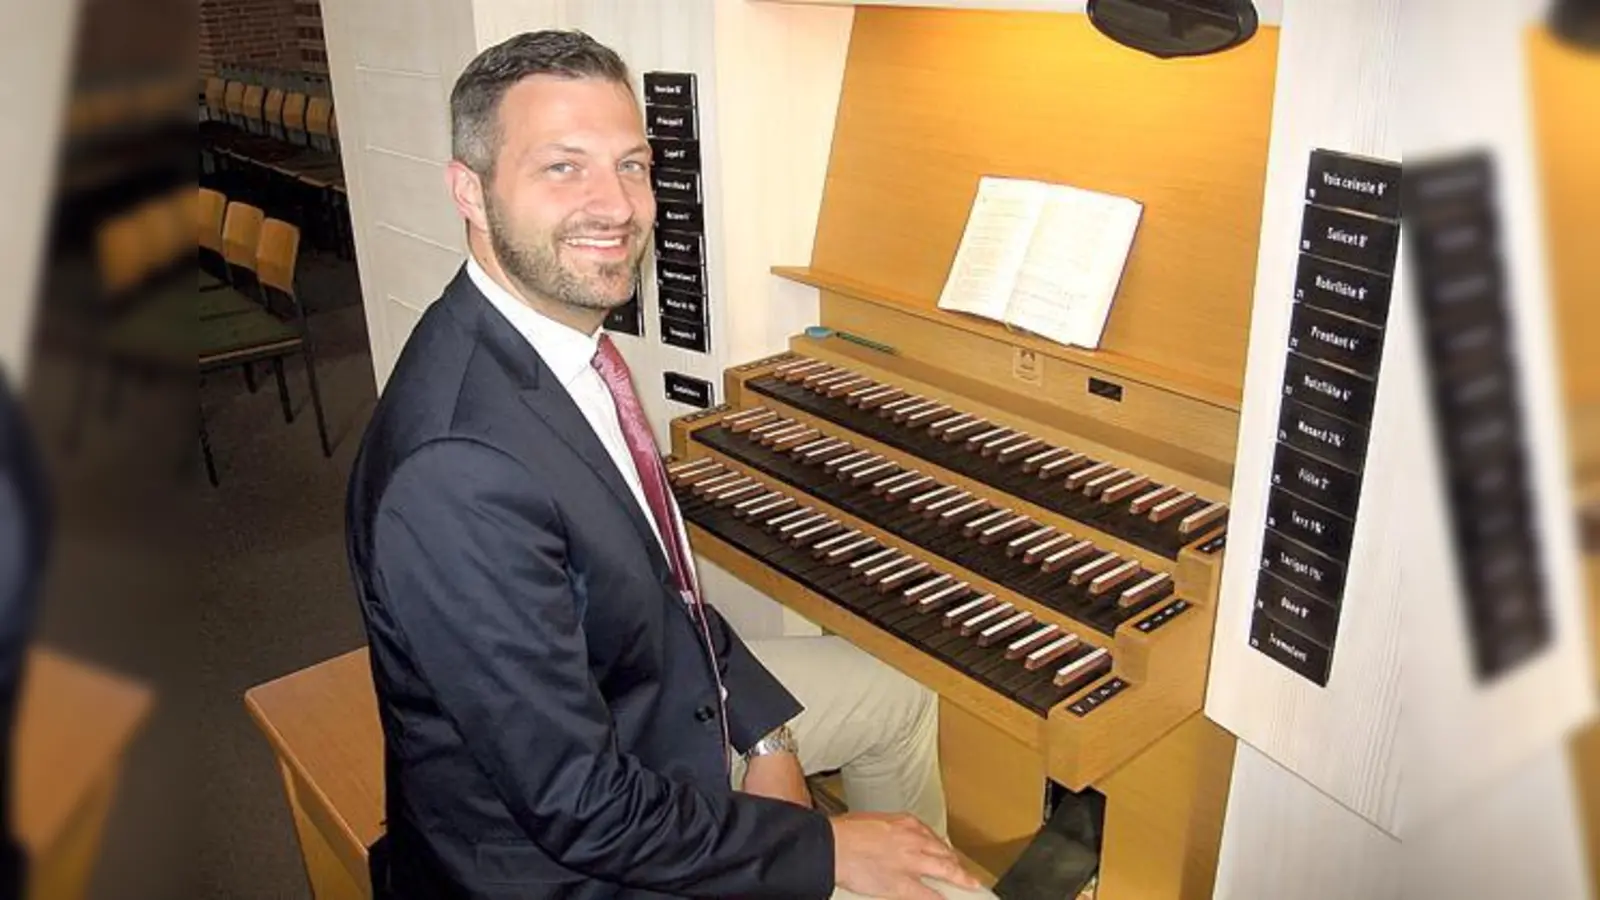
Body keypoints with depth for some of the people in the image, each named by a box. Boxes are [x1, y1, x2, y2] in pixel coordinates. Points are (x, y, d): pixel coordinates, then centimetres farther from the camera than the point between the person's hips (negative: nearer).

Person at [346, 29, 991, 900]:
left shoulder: (559, 336, -6)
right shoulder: (461, 476, -35)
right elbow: (585, 811, -28)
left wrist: (767, 732, -2)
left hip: (654, 698, 9)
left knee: (899, 697, 23)